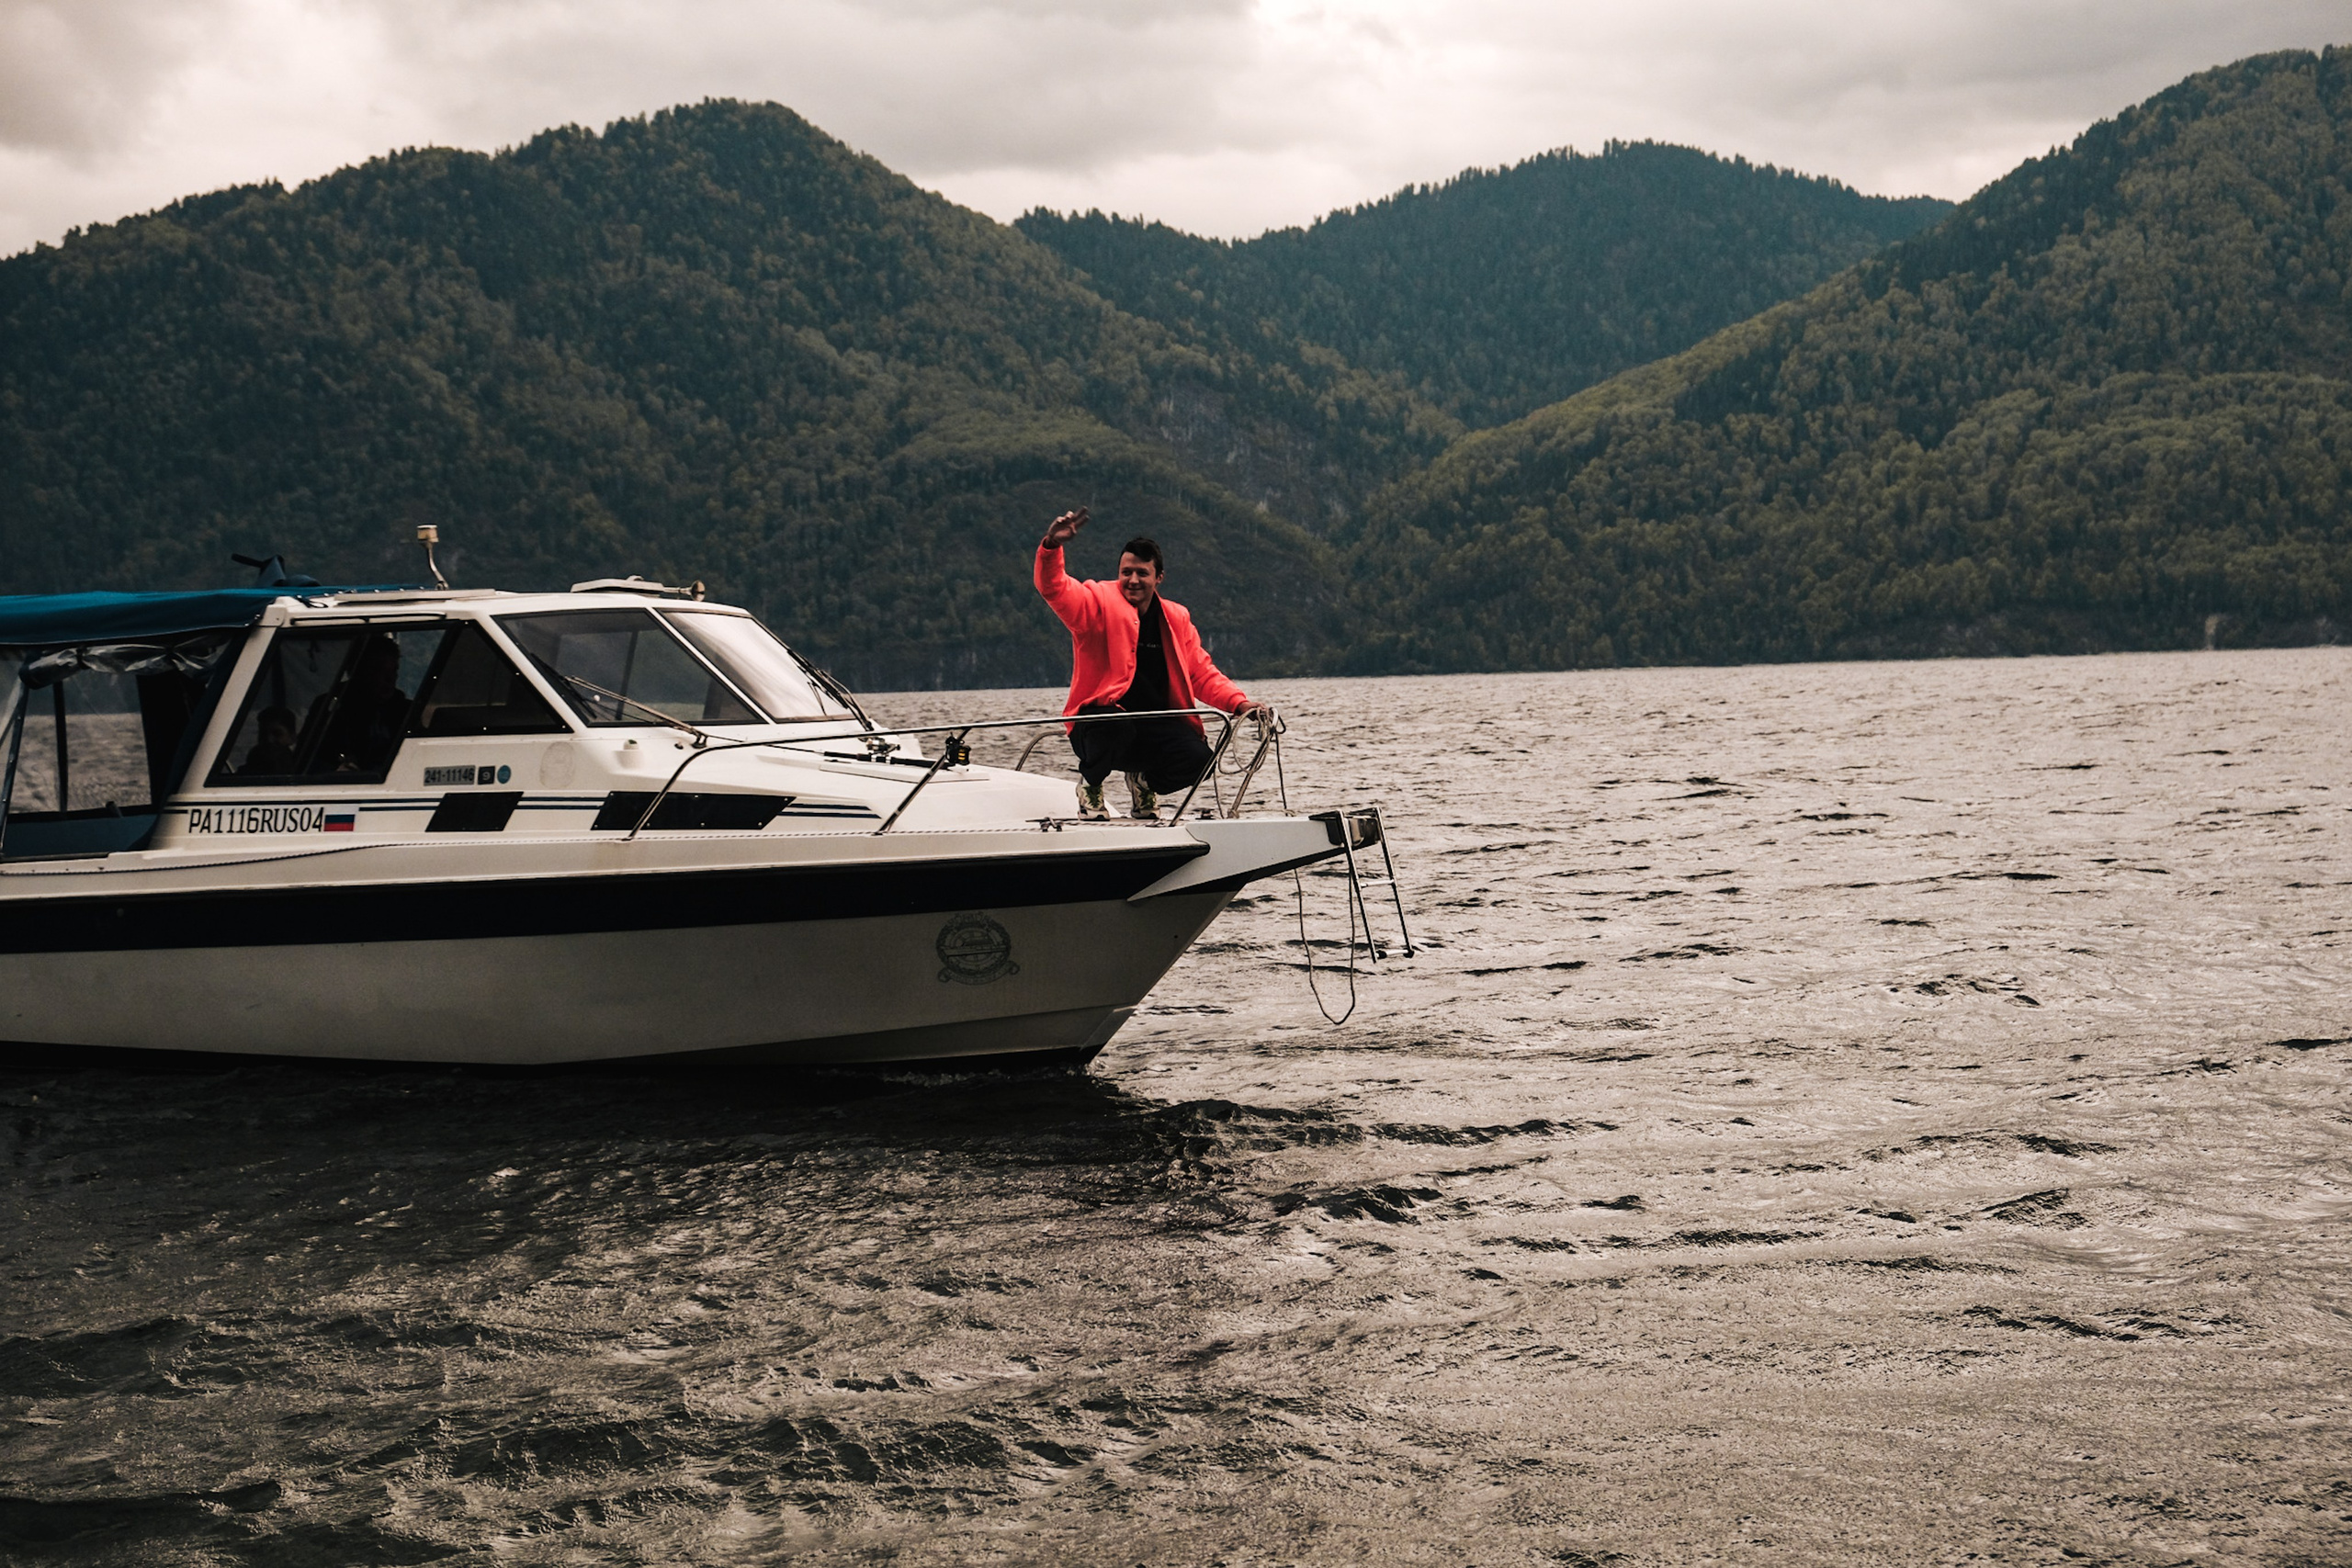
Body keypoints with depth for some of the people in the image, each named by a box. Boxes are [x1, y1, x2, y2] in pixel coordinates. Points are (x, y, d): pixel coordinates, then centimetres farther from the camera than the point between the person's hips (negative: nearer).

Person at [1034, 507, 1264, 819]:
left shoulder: (1176, 619, 10)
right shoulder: (1099, 603, -4)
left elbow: (1203, 674, 12)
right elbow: (1054, 587, -20)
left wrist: (1239, 703, -5)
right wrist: (1052, 546, -40)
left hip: (1157, 727, 4)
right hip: (1099, 722, -4)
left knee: (1197, 758, -23)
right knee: (1118, 726, -39)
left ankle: (1144, 781, 14)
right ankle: (1090, 783, -3)